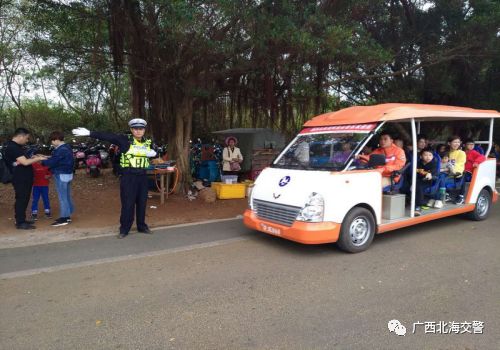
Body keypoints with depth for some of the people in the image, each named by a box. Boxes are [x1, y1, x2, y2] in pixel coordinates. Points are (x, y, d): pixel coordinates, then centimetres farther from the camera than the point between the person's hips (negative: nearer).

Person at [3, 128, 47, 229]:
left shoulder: (15, 146, 15)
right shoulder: (13, 147, -18)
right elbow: (25, 162, -24)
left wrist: (33, 157, 10)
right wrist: (38, 159, -13)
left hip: (24, 178, 10)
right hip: (20, 180, -10)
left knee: (24, 200, 16)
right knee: (21, 200, -4)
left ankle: (21, 220, 25)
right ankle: (20, 223, 2)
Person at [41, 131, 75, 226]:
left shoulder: (61, 150, -20)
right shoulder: (67, 148, 12)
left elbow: (52, 162, -18)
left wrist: (42, 161, -4)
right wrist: (45, 158, 10)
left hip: (62, 175, -10)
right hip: (67, 174, 10)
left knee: (62, 197, -5)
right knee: (67, 196, 14)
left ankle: (63, 218, 0)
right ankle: (67, 216, 21)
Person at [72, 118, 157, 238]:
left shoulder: (148, 142, 7)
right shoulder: (125, 140, -6)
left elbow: (155, 152, 19)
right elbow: (108, 136, -14)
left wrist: (153, 153, -6)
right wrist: (89, 133, -22)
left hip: (142, 176, 4)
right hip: (128, 176, -4)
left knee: (142, 202, 12)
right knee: (127, 203, 0)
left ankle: (142, 226, 26)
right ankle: (124, 229, 13)